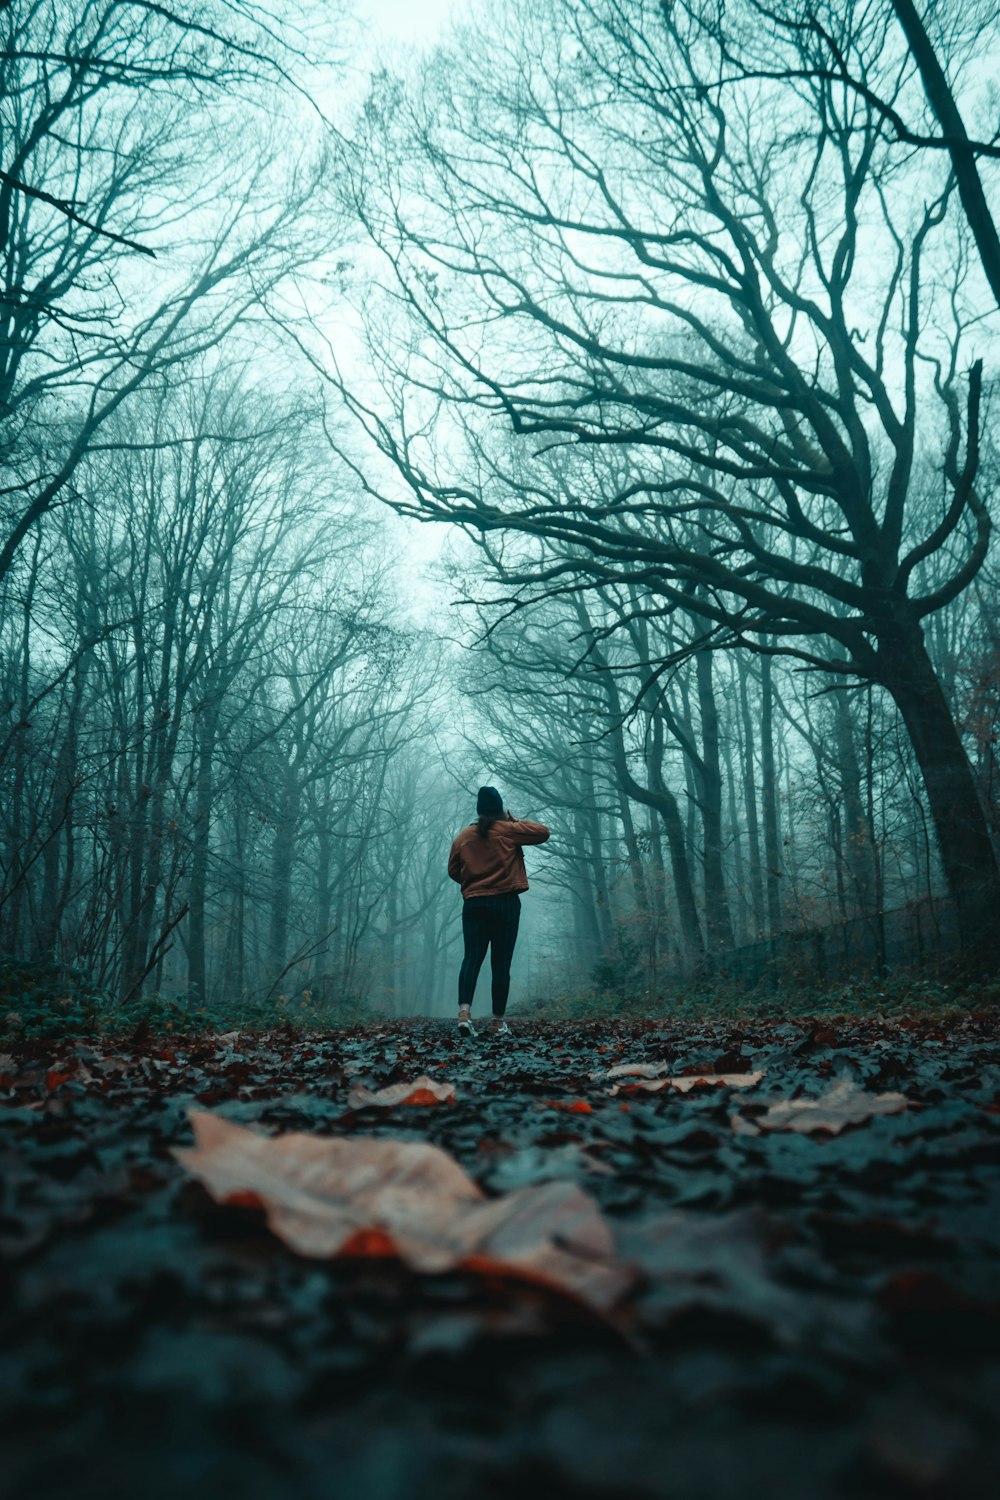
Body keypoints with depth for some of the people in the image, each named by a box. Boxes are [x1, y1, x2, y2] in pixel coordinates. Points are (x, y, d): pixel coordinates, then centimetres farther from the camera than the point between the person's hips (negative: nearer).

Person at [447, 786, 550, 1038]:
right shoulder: (509, 830, -1)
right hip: (505, 903, -2)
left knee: (472, 958, -3)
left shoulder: (463, 836, 9)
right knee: (501, 963, 1)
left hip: (473, 904, 2)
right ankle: (498, 1022, 4)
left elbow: (453, 871, 15)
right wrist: (515, 820, 13)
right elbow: (543, 832, 4)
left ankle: (464, 1011, -24)